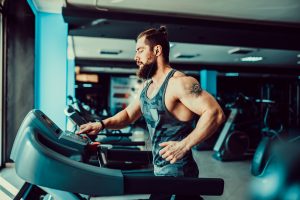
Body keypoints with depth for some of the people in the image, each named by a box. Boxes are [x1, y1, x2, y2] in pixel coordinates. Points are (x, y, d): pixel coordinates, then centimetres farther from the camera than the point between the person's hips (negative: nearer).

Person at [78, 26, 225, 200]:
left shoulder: (179, 82, -20)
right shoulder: (147, 86, 8)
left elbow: (215, 113, -27)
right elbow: (129, 115, 16)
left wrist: (184, 146, -30)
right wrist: (103, 124, -1)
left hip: (177, 172, -8)